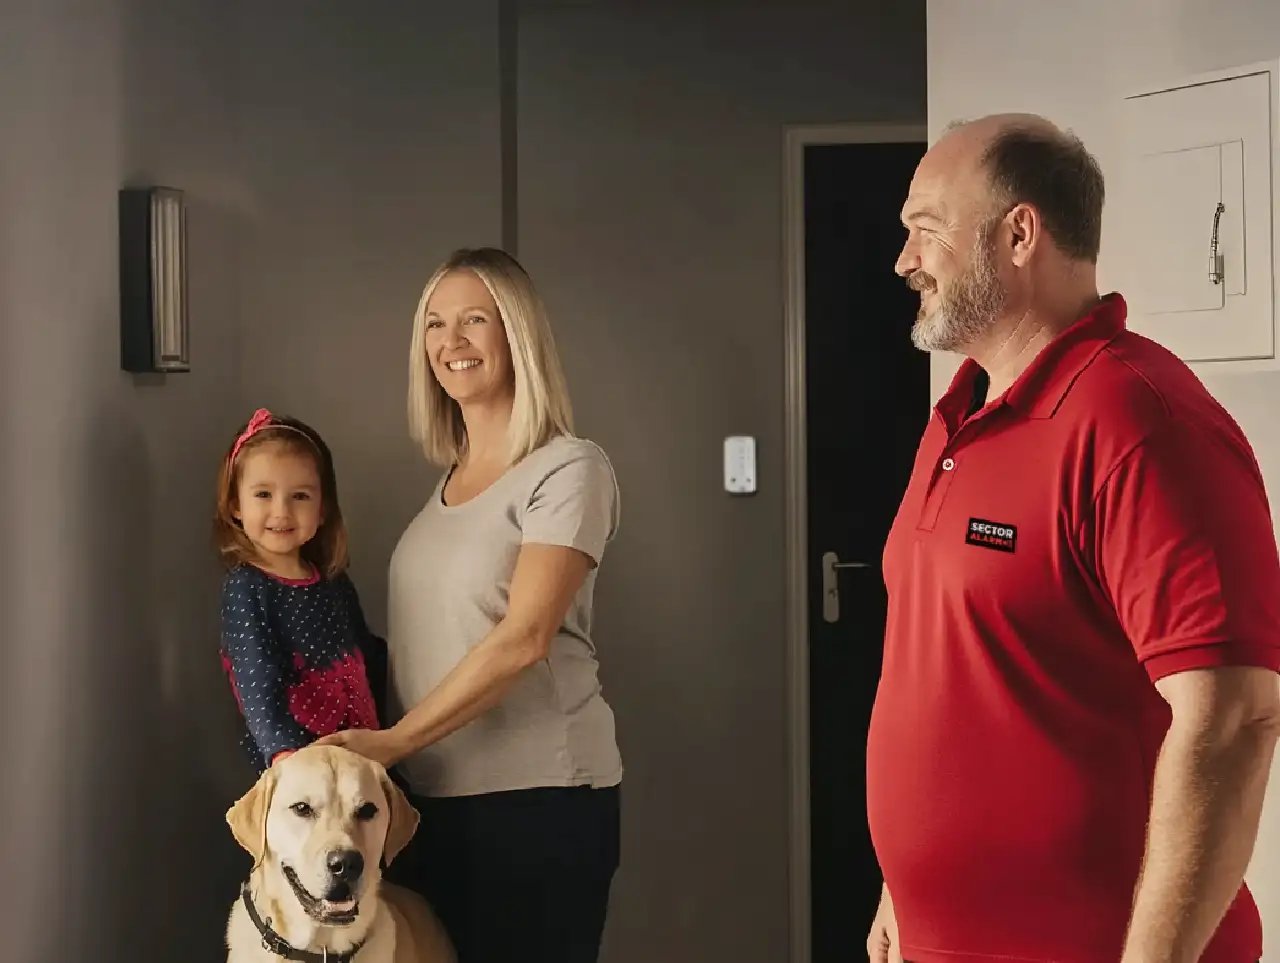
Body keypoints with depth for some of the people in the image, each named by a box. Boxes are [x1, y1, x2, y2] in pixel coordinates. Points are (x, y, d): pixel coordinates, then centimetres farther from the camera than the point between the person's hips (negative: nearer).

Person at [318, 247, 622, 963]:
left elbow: (522, 638, -16)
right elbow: (428, 642, 14)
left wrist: (392, 742, -17)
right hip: (434, 795, 7)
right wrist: (368, 745, 3)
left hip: (539, 795, -7)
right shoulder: (449, 479, 14)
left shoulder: (568, 470, -8)